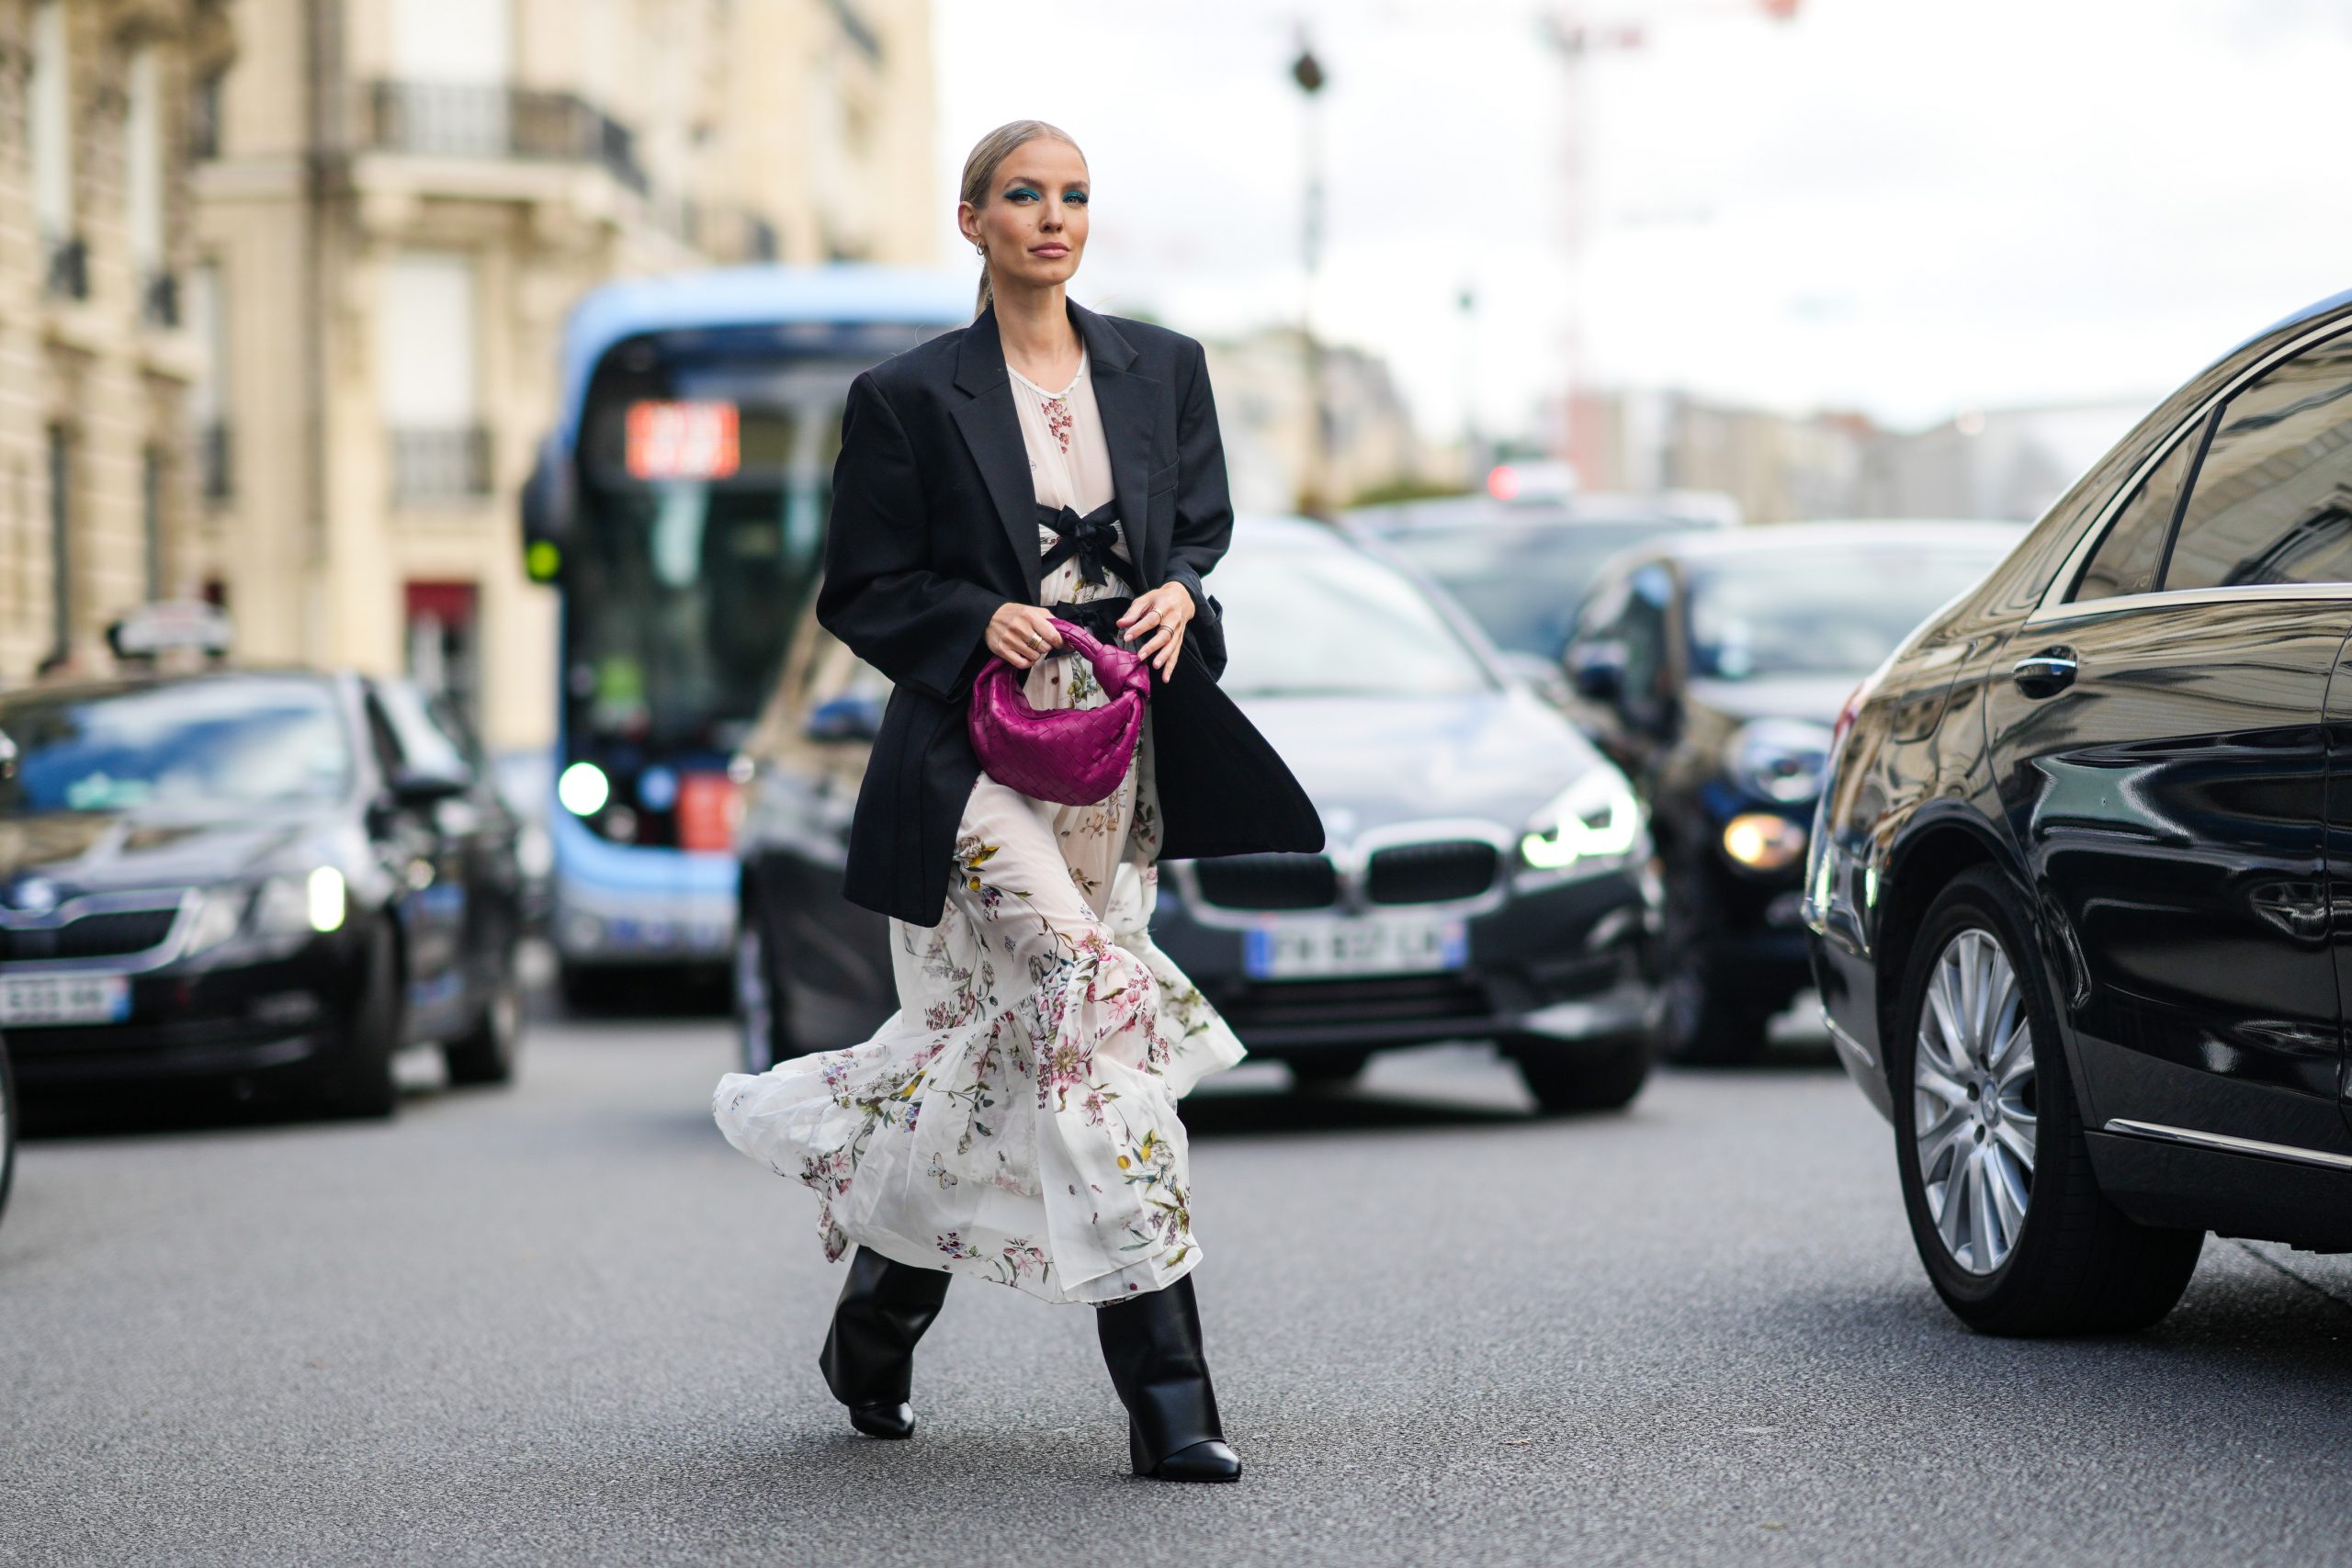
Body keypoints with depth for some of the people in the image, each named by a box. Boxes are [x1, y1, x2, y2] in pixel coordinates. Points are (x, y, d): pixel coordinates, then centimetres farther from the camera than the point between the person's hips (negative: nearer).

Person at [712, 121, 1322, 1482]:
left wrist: (1180, 598, -4)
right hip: (979, 752, -5)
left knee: (1023, 1042, 5)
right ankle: (1166, 1386, -18)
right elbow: (861, 593, 3)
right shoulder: (911, 399, 1)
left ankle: (881, 1311, 29)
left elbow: (1204, 536, 19)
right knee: (1098, 999, -20)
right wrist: (980, 622, -15)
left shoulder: (1163, 370, 12)